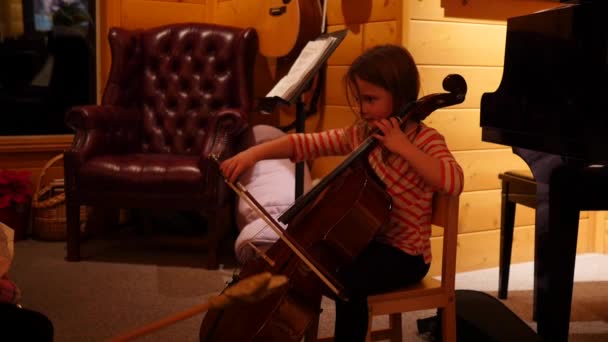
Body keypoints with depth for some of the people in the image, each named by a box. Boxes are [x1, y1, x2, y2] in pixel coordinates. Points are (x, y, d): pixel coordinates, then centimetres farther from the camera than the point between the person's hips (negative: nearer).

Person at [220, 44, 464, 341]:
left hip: (404, 254, -7)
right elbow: (307, 143, -2)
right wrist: (255, 153, -15)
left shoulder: (425, 140, -14)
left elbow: (454, 182, -32)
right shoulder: (359, 134, 4)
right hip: (363, 240, 7)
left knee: (347, 283, -30)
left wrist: (403, 147, -32)